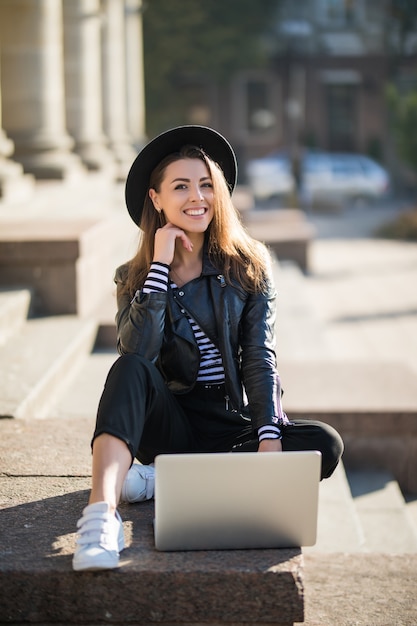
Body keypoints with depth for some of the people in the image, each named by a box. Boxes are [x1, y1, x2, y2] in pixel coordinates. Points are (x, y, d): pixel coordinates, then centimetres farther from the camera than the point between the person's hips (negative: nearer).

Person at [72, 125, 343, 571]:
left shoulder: (248, 266, 2)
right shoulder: (135, 277, 2)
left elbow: (259, 359, -6)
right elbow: (136, 351, -18)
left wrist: (269, 435, -20)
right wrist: (161, 265, -17)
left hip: (233, 426, 1)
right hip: (169, 423, -1)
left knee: (326, 444, -26)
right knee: (130, 370, -30)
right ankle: (101, 515, -49)